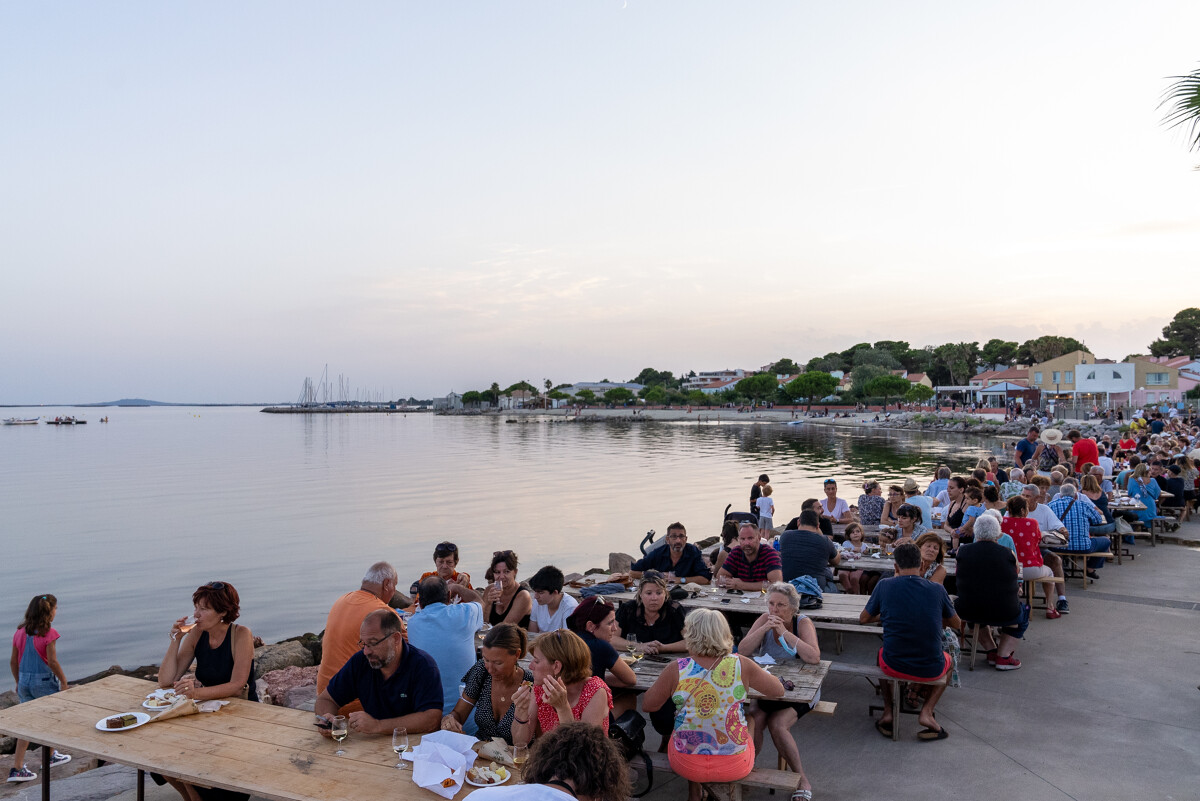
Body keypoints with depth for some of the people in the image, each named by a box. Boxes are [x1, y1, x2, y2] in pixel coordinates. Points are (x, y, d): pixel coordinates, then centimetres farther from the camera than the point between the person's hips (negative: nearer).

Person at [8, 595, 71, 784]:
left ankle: (16, 768, 6)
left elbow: (13, 661, 9)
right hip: (44, 680, -6)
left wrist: (18, 683, 21)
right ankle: (50, 757, 30)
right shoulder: (49, 633, -17)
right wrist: (64, 681, -6)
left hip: (24, 681, 6)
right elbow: (52, 662, -17)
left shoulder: (20, 632, 3)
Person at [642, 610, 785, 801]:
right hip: (735, 767, 0)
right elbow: (778, 691, 2)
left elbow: (647, 705, -3)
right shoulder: (741, 666, -13)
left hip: (686, 764, 0)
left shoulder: (676, 670, -16)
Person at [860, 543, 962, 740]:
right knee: (949, 660, 35)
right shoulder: (937, 589, -4)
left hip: (894, 666, 0)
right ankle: (927, 711, 16)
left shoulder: (884, 586, -5)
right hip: (931, 669, 0)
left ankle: (888, 712, 24)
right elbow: (957, 624, 12)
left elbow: (864, 619, 9)